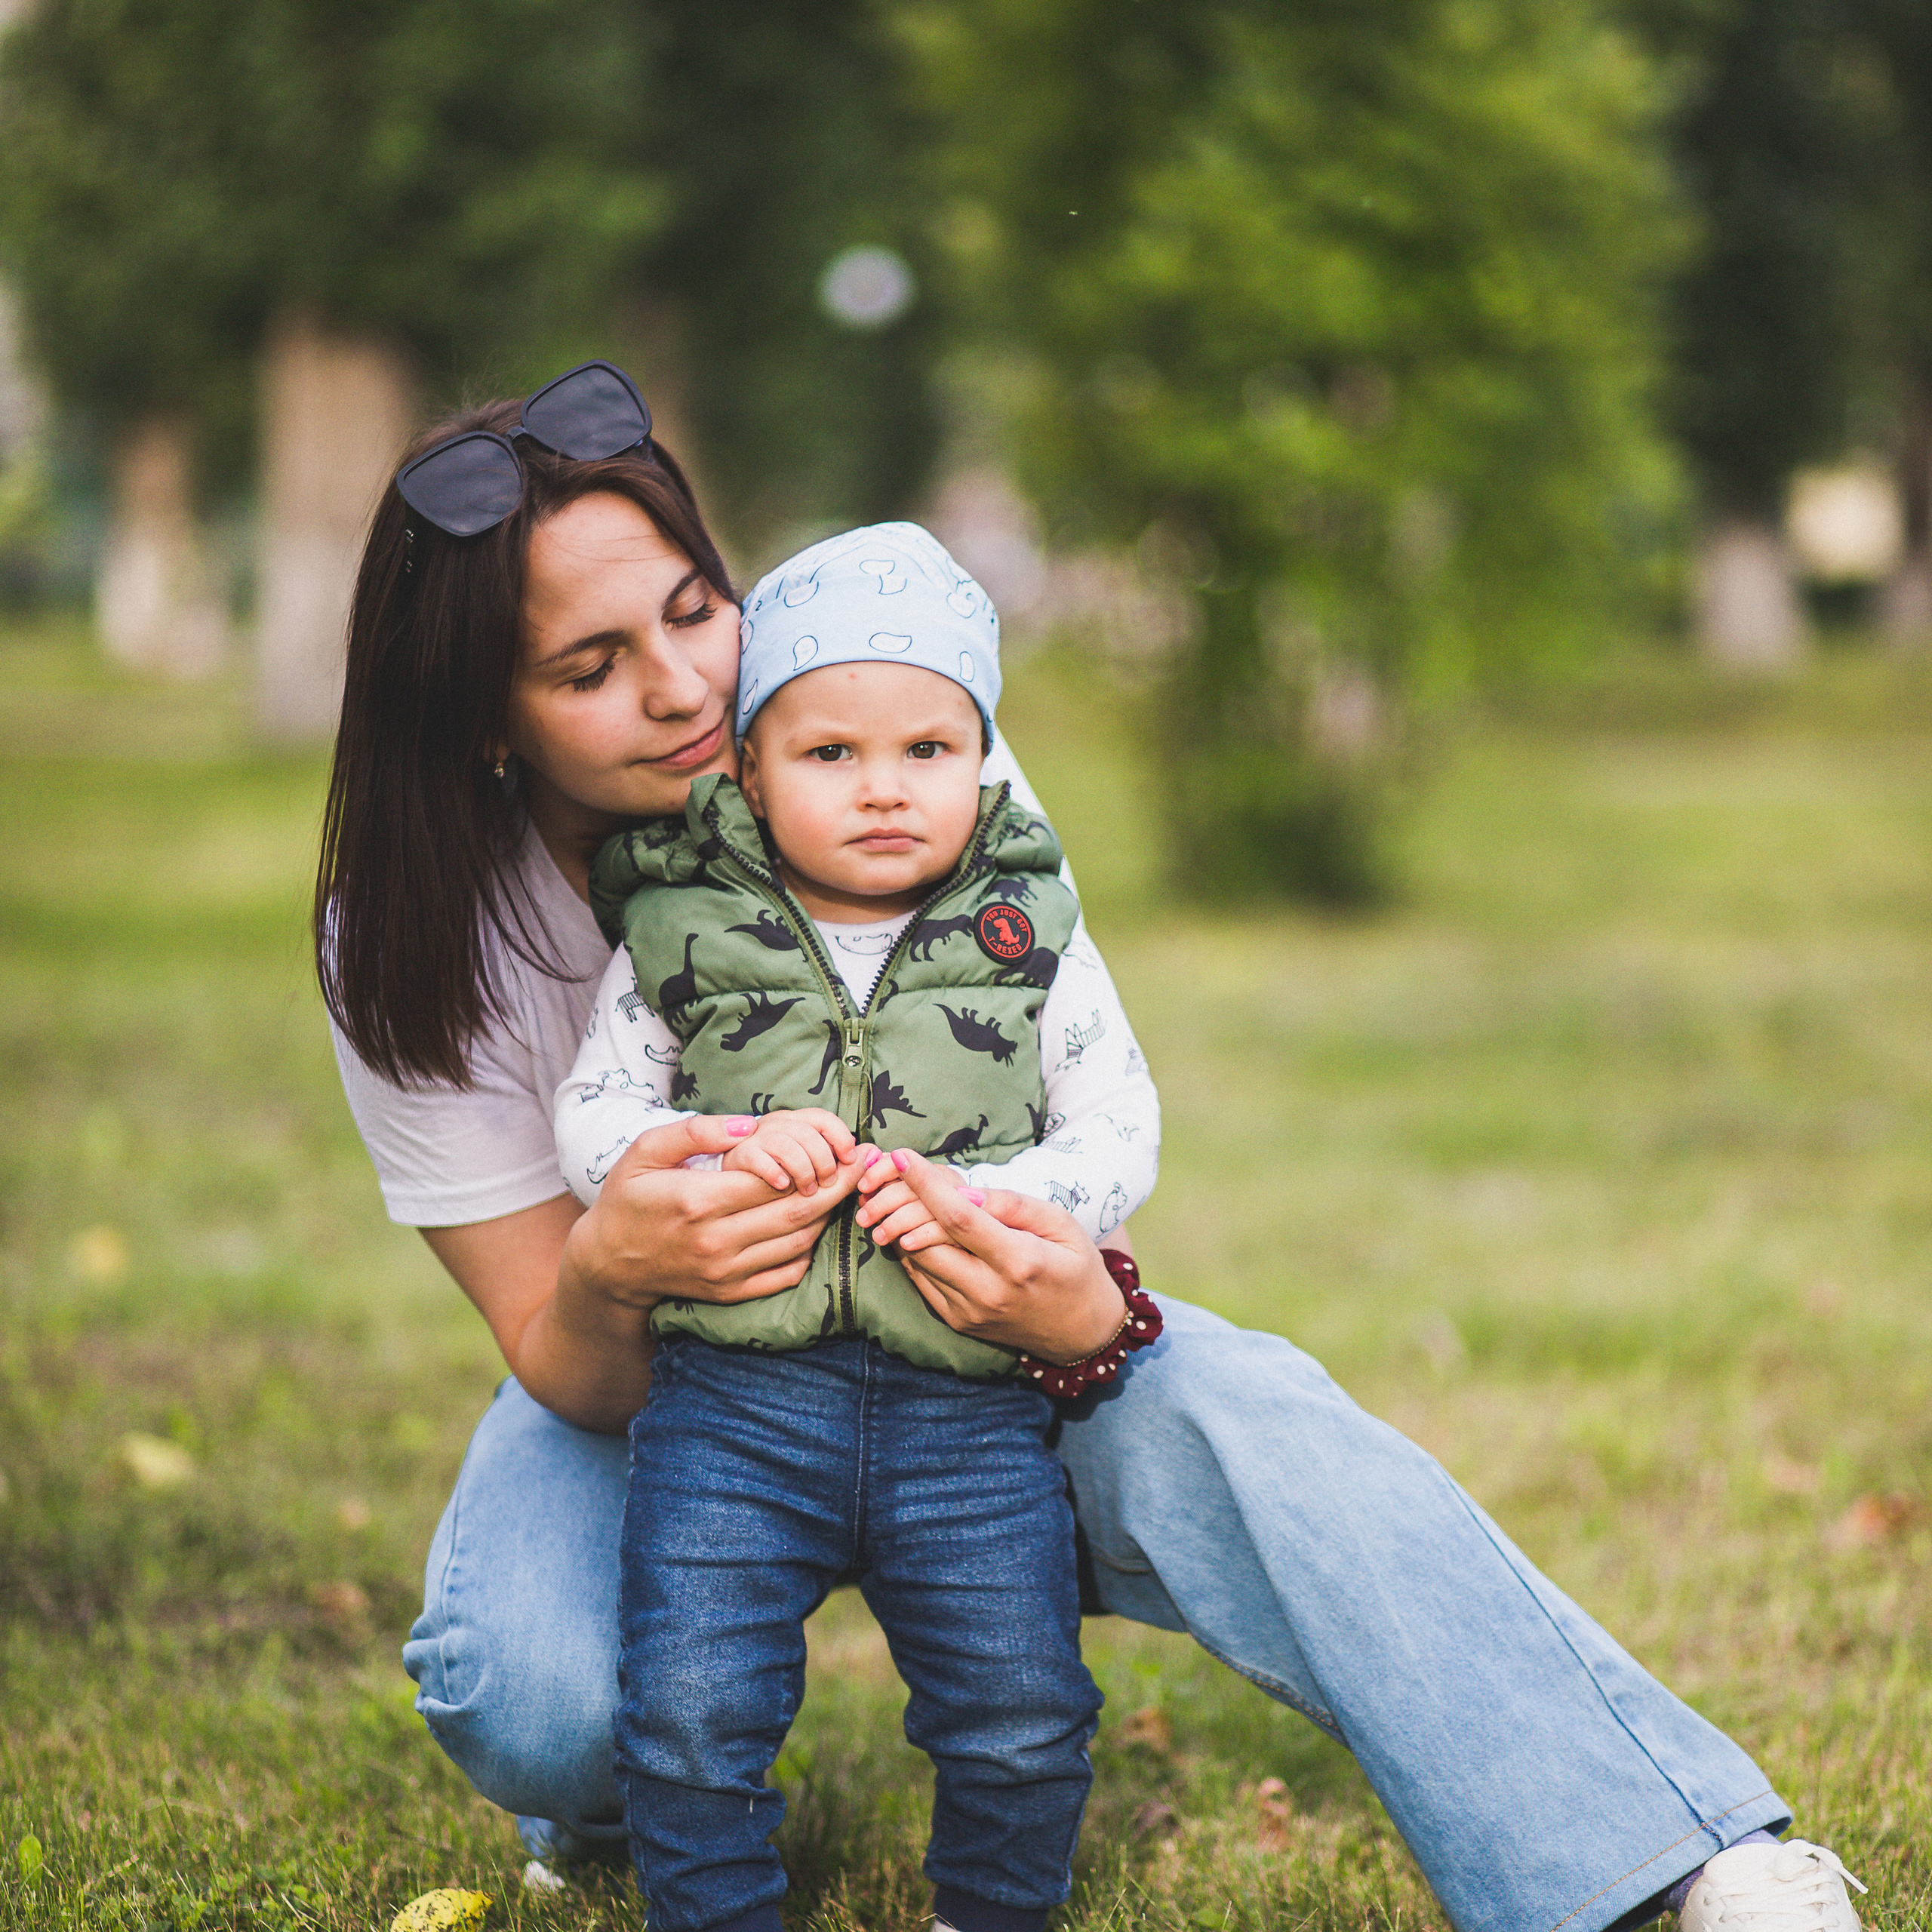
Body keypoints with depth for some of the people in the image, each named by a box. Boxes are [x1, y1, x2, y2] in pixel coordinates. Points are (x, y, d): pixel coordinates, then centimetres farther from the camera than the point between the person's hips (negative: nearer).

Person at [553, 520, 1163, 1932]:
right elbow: (592, 1122, 4)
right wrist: (731, 1148, -14)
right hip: (734, 1397, 0)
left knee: (1022, 1721, 1)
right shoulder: (683, 936, 4)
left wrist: (983, 1199, -15)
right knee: (691, 1716, -5)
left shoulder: (1032, 940, 5)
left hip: (969, 1407, 0)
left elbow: (1120, 1136, 3)